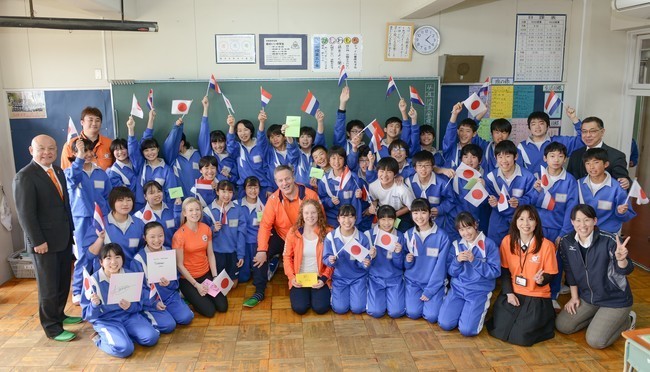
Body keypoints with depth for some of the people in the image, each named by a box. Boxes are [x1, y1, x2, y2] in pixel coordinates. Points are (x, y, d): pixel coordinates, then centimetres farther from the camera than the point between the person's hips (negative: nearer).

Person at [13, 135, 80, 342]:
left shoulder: (58, 171, 9)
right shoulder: (24, 177, -15)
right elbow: (25, 213, -18)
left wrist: (71, 230, 10)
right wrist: (37, 241, -19)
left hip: (64, 238, 7)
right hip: (44, 242, -7)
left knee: (64, 282, 18)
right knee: (48, 286, 4)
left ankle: (58, 315, 36)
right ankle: (52, 328, 17)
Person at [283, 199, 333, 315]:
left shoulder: (328, 232, -5)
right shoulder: (293, 232, -4)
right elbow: (287, 257, 2)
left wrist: (324, 278, -14)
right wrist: (292, 277, -11)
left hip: (320, 278, 0)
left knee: (320, 308, -19)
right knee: (300, 308, -18)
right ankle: (306, 294, 17)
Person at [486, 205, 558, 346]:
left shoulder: (546, 245, -12)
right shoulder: (507, 241, -4)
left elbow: (550, 274, -3)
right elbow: (504, 270, 4)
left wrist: (542, 279, -26)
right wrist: (509, 293, -7)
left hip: (537, 296, -2)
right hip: (512, 293, 3)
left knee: (521, 336, -14)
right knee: (498, 330, -11)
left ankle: (545, 317, 17)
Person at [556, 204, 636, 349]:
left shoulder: (609, 241, -24)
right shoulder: (566, 242, -9)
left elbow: (625, 271, -25)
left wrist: (621, 259, -48)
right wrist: (574, 296, 9)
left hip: (615, 299, -5)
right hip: (587, 297, 5)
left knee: (595, 341, -13)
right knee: (562, 326, 1)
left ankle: (627, 320, 15)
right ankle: (599, 317, 23)